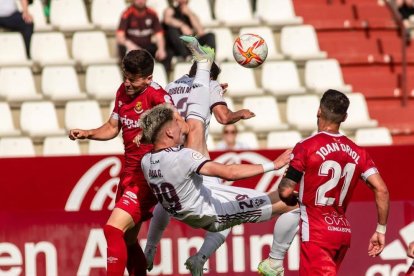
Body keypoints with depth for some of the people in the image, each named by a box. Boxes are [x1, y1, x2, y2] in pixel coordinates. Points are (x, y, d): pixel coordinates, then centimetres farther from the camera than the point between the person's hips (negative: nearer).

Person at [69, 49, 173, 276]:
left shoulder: (156, 95, -17)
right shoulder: (123, 91, 7)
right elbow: (113, 127, 19)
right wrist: (87, 133, 1)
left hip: (147, 175, -9)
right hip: (130, 171, 9)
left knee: (113, 229, -19)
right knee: (127, 239, 17)